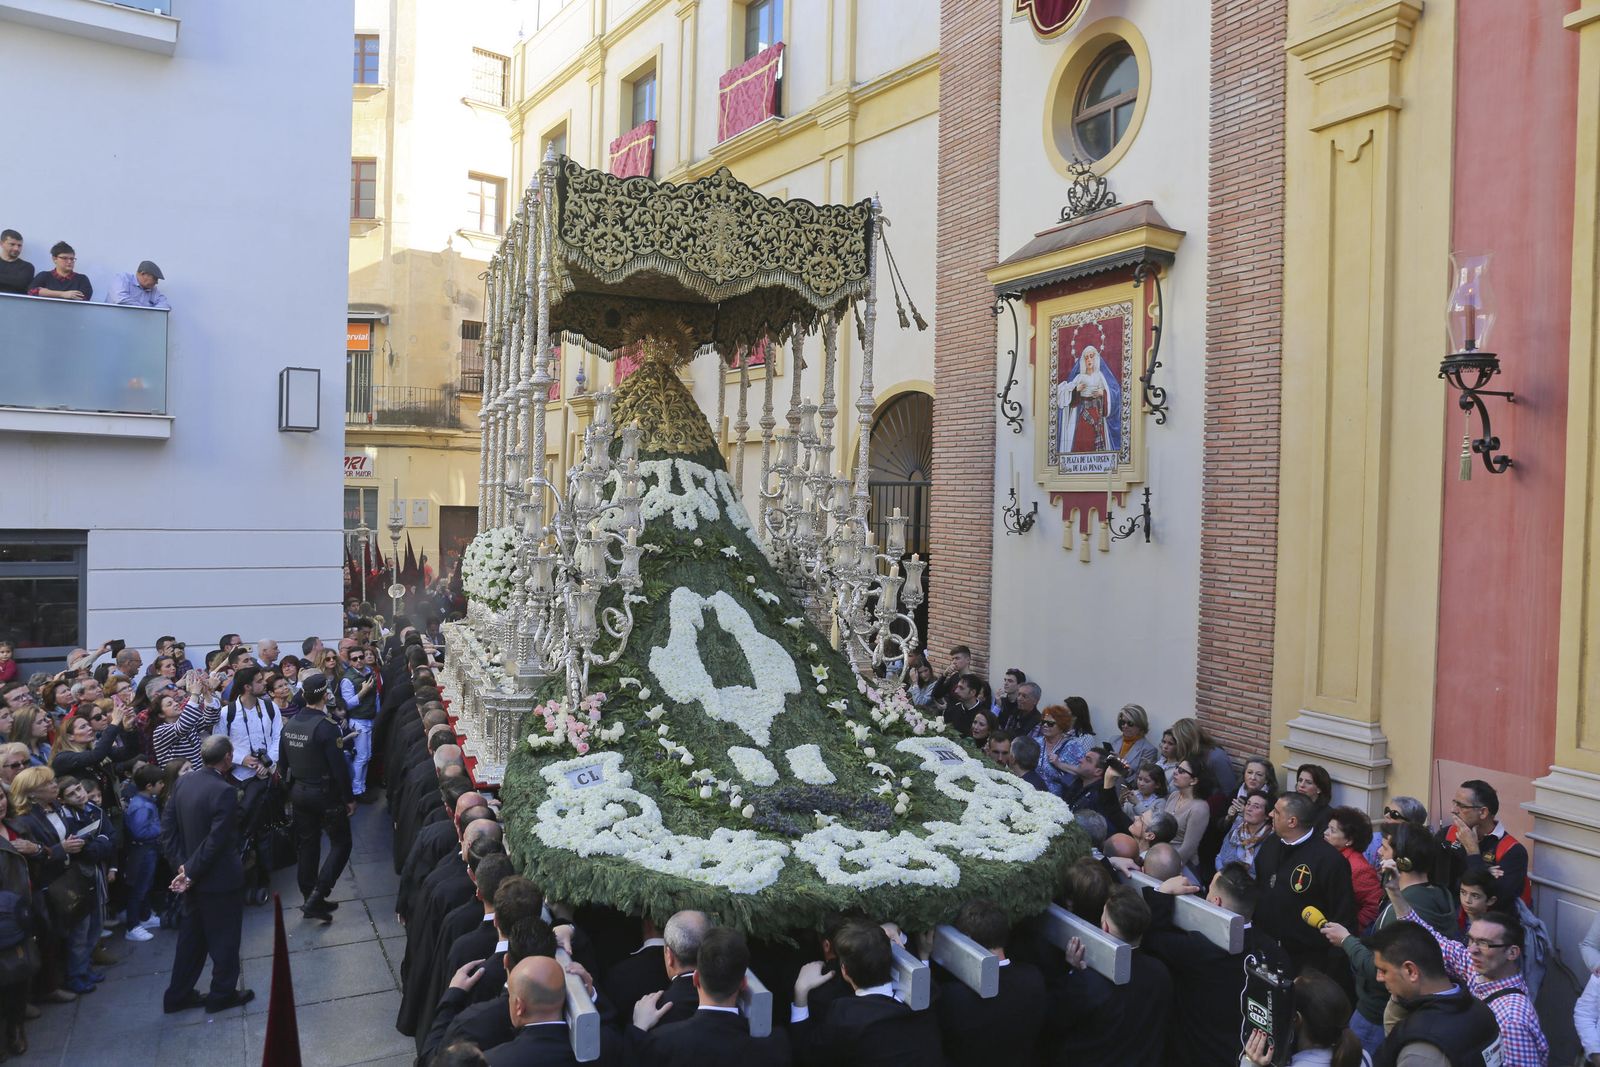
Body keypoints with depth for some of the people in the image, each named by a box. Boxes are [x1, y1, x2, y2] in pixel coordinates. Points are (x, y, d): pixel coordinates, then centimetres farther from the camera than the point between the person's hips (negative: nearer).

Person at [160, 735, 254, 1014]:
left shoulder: (183, 782, -2)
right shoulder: (224, 791, -25)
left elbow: (167, 827, 0)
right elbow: (216, 841, -27)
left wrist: (181, 865, -1)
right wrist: (191, 872, -14)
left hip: (193, 877, 7)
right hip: (219, 878, -7)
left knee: (191, 934, 21)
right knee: (224, 938, 10)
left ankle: (179, 994, 30)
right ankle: (222, 994, 24)